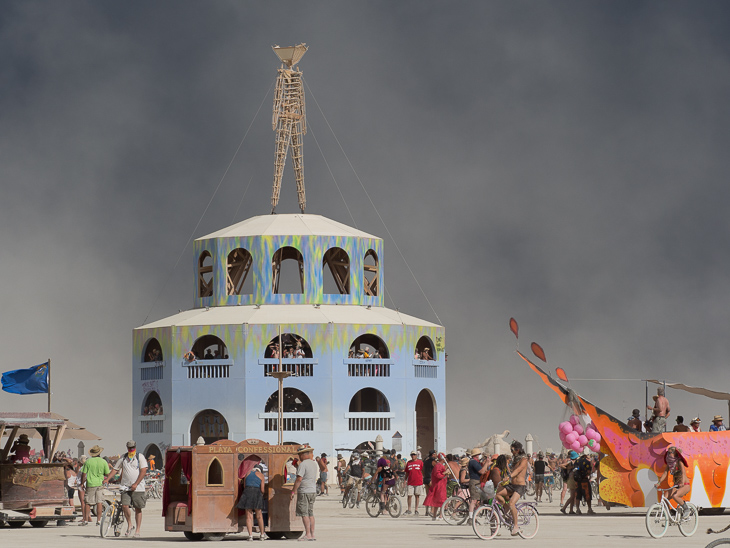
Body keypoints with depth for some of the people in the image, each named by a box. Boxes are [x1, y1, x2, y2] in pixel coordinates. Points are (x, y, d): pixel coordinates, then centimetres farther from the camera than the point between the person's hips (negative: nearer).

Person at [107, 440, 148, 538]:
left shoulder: (140, 457, 1)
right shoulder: (123, 458, 12)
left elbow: (143, 471, -6)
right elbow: (115, 469, 16)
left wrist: (135, 484, -13)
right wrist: (107, 480, 3)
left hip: (137, 487, -2)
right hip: (126, 486, 2)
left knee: (138, 508, 0)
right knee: (124, 505, -12)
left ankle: (138, 530, 7)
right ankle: (130, 525, 8)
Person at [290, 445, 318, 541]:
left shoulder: (303, 464, -14)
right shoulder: (314, 464, 13)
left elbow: (299, 479, -19)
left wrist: (293, 490, -12)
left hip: (304, 491, -8)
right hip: (313, 491, 8)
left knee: (304, 514, -6)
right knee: (310, 513, 11)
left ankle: (308, 534, -10)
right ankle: (312, 534, 10)